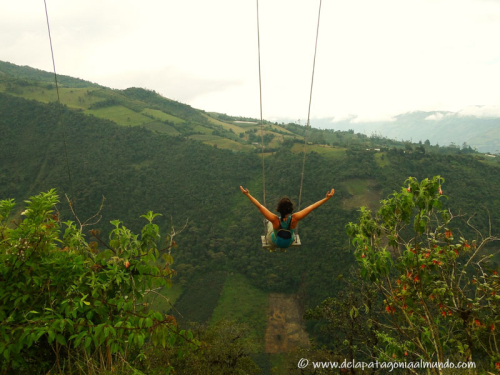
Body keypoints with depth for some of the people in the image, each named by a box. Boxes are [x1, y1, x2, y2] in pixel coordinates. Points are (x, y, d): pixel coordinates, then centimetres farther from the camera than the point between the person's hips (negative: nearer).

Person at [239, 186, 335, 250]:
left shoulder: (274, 220, -41)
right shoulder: (294, 219, -38)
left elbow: (259, 206, -36)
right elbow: (312, 207, -33)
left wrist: (247, 194, -31)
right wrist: (326, 198, -29)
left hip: (274, 242, -1)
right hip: (289, 242, 1)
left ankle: (272, 248, 57)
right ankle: (283, 248, 60)